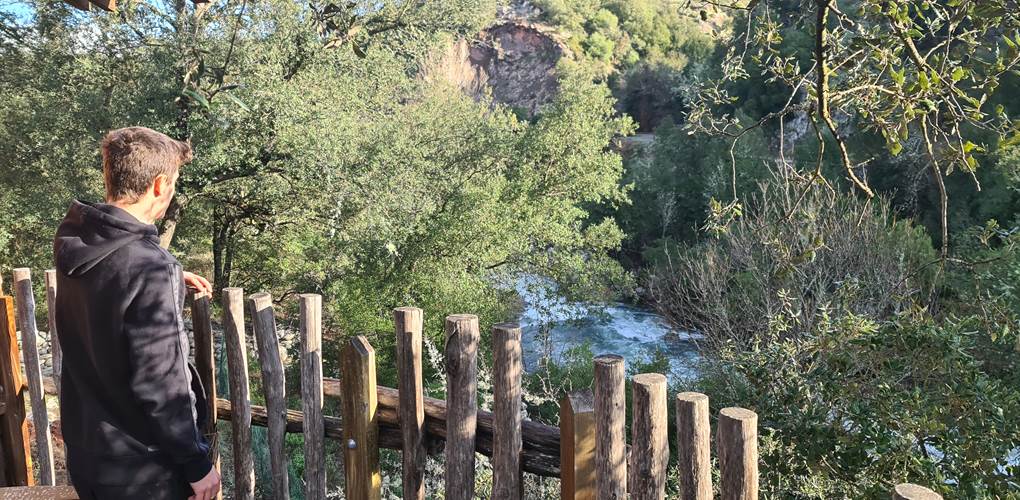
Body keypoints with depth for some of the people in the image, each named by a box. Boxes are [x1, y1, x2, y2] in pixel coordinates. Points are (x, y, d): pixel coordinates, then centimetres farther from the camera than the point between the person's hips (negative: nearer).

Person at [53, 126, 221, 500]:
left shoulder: (73, 241, -3)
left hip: (84, 448, 8)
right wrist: (197, 464, -16)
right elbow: (158, 386, -25)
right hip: (140, 467, -7)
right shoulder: (148, 266, -28)